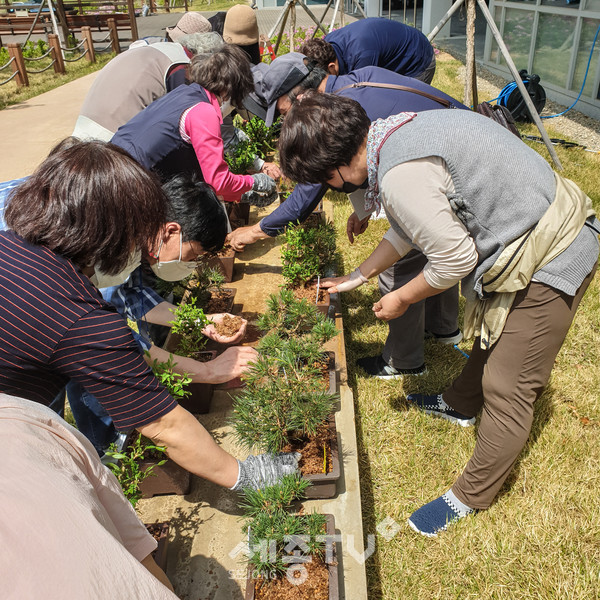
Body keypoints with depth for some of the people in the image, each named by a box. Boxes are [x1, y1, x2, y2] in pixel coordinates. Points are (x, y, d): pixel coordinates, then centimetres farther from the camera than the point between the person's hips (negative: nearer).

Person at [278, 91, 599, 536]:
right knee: (491, 331, 29)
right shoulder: (396, 133, 4)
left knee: (507, 390, 4)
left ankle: (473, 496, 23)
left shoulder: (400, 175, -29)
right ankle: (461, 404, 55)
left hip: (548, 264, -10)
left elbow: (455, 258, -23)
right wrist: (359, 276, 21)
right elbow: (410, 226, 15)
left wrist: (401, 299, -6)